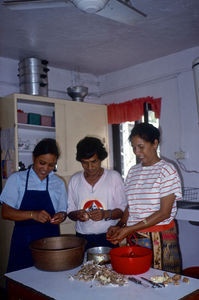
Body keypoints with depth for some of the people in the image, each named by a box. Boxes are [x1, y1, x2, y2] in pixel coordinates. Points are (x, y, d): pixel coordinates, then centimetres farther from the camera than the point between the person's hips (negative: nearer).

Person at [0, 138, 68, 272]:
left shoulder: (58, 183, 7)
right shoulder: (16, 179, -1)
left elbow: (62, 211, 12)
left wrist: (61, 216, -11)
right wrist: (32, 214, -20)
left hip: (50, 241, 2)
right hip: (23, 242, -2)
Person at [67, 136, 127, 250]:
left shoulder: (114, 177, -1)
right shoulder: (74, 180, 6)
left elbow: (122, 209, -1)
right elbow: (70, 211, 10)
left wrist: (106, 214, -19)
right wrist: (77, 215, -11)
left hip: (107, 237, -1)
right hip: (82, 238, 2)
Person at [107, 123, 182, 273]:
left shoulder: (166, 169, -8)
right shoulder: (133, 171, 10)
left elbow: (164, 212, -13)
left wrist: (129, 229, -16)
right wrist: (120, 226, -4)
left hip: (160, 238, -4)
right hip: (134, 238, 5)